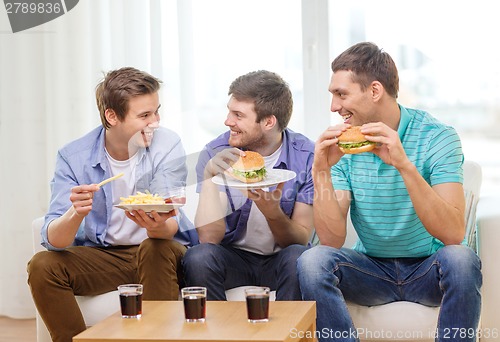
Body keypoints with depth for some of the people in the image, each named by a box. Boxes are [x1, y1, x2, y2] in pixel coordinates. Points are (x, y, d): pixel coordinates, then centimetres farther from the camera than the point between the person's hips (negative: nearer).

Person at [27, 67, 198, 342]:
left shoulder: (167, 146, -13)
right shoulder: (73, 156, -11)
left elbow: (171, 224, -23)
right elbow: (52, 240, -19)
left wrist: (159, 227, -48)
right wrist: (76, 214, -42)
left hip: (156, 250, -2)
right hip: (101, 254, 2)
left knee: (157, 247, -33)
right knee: (42, 266, -21)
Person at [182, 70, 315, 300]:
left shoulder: (306, 156, -10)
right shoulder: (215, 153, -9)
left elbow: (301, 239, -10)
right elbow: (209, 237, -15)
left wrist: (273, 212, -30)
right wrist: (209, 176, -25)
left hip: (279, 258, 0)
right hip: (233, 257, 1)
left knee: (299, 258, -33)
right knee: (198, 257, -31)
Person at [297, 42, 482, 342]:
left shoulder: (437, 137, -12)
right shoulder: (343, 145, -3)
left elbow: (453, 234, -25)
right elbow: (332, 240, -9)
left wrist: (403, 164, -33)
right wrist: (322, 171, -21)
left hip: (427, 270, -2)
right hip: (372, 269, 2)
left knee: (460, 260, -33)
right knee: (312, 262, -24)